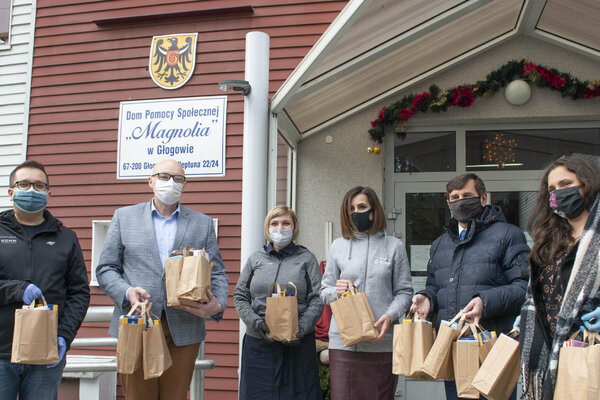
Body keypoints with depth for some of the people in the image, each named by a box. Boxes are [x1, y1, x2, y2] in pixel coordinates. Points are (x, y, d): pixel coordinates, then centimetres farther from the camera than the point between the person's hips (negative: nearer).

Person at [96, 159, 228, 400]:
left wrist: (218, 305, -10)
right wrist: (127, 292, -13)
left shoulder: (203, 223, 13)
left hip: (183, 332, 1)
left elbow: (217, 273, 10)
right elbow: (106, 269, 8)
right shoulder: (124, 217, 11)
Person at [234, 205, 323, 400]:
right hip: (259, 343, 2)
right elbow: (240, 296, 10)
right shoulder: (255, 259, 13)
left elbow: (317, 299, -1)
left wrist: (301, 329, -14)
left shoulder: (306, 258, 7)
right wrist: (256, 323, -7)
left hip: (298, 343, -2)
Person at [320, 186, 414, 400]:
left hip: (381, 341, -1)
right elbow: (324, 291, 15)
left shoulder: (394, 246, 8)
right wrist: (336, 292, -8)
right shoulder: (338, 246, 12)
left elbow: (404, 291, 6)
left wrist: (390, 315, -12)